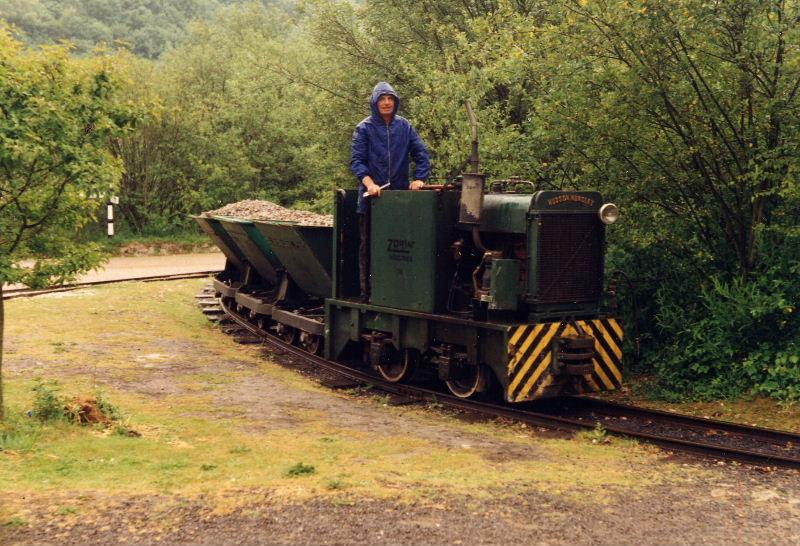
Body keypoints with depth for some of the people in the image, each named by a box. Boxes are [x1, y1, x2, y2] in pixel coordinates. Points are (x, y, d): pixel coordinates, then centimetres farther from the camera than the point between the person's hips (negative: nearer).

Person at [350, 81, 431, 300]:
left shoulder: (404, 126, 8)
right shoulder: (365, 128, -1)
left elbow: (420, 154, 6)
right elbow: (356, 160, -8)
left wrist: (419, 178, -10)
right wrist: (369, 183, -23)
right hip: (372, 196, -2)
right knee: (368, 245, 3)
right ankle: (367, 291, 8)